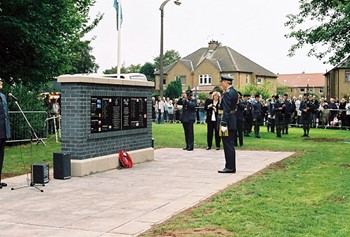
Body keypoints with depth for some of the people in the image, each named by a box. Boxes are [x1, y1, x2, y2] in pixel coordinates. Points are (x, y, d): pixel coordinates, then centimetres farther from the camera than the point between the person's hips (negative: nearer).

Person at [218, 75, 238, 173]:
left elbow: (226, 110, -21)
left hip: (227, 121, -10)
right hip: (232, 121, 10)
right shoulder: (234, 92, 13)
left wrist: (223, 124, -21)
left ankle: (229, 167, 0)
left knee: (228, 144, -5)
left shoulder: (227, 93, -17)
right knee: (230, 144, 14)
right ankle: (231, 166, 20)